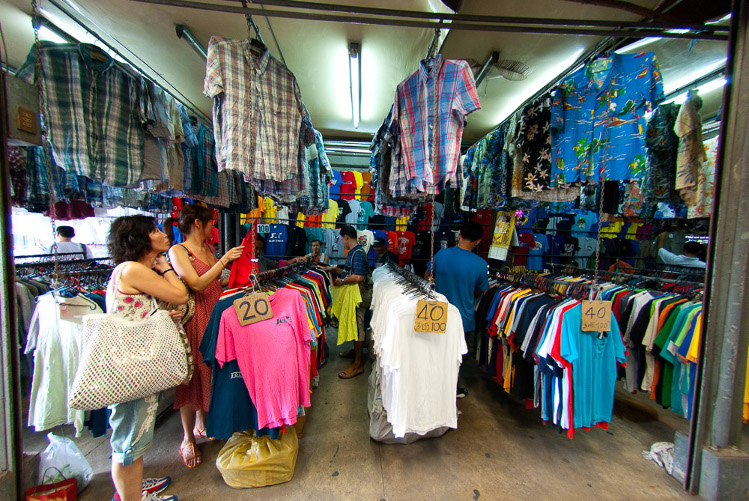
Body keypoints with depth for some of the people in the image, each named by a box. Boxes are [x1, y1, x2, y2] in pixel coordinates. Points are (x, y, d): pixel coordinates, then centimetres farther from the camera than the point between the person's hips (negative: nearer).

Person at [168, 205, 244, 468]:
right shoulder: (178, 251, -10)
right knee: (192, 374, 4)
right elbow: (197, 284, -21)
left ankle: (202, 423, 35)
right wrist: (224, 260, -23)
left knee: (209, 370, 15)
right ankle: (188, 439, 23)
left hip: (214, 314, 7)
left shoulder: (209, 249, 12)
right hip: (194, 317, -7)